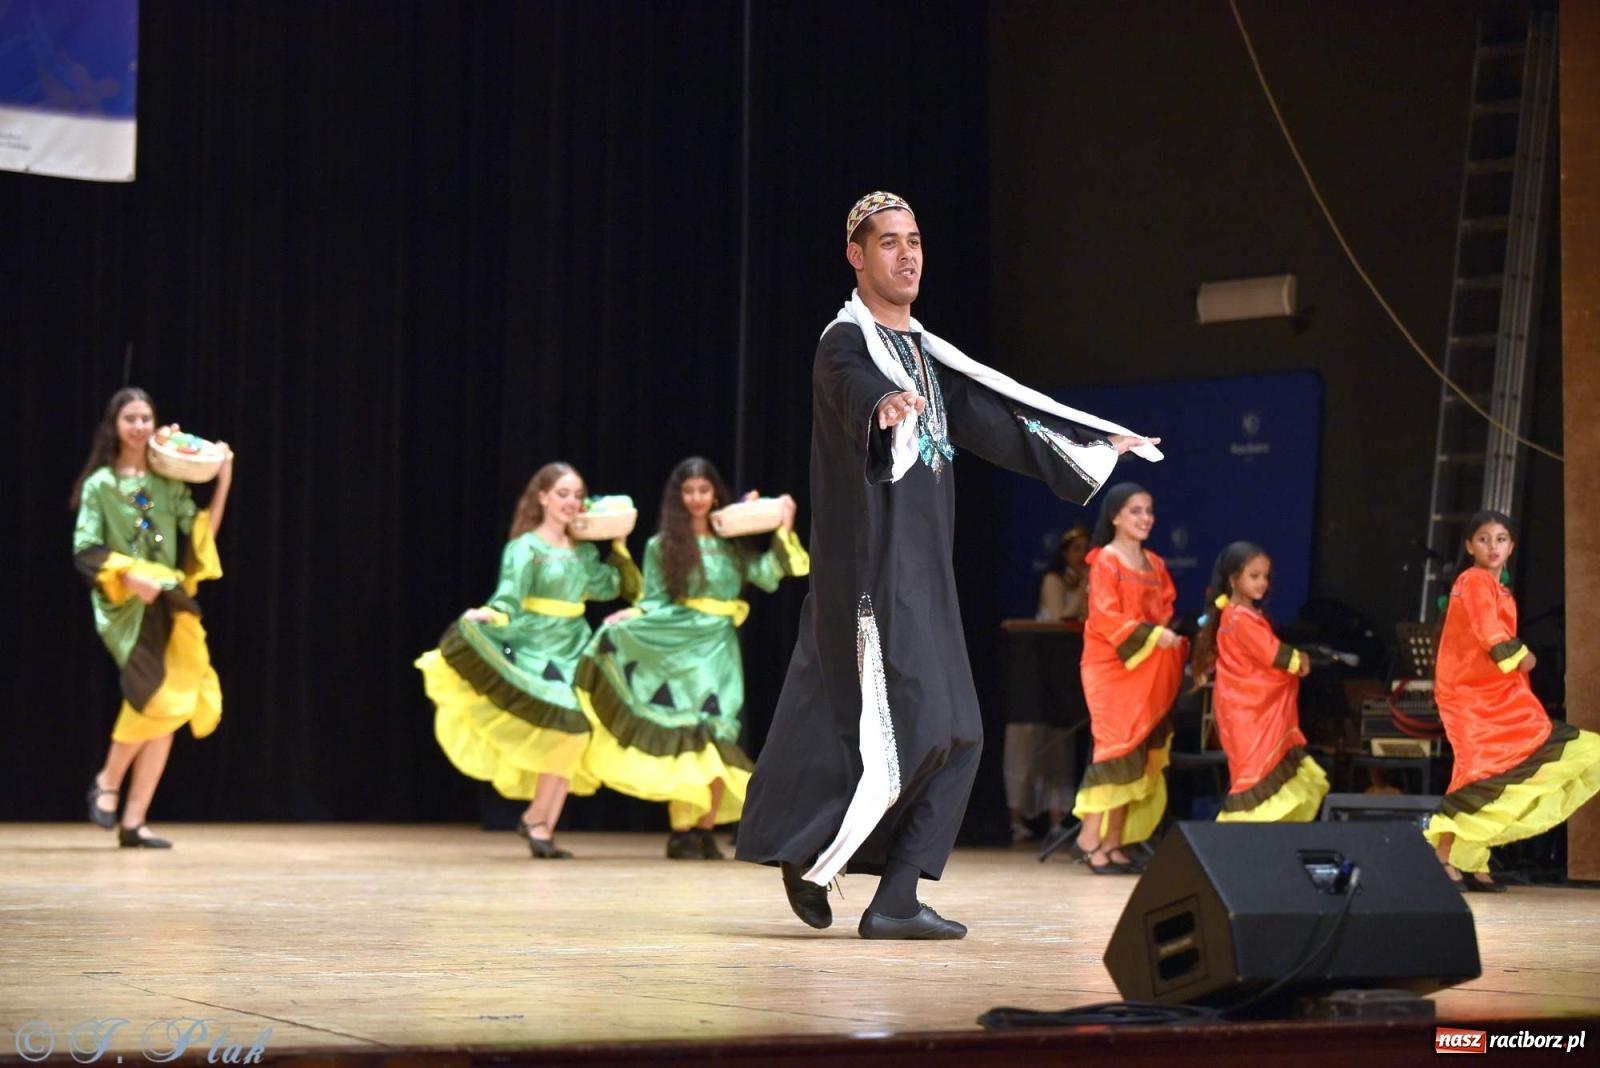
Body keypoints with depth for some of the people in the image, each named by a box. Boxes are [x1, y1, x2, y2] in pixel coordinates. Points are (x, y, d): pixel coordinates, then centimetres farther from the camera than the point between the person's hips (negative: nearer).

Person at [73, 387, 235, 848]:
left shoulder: (169, 483, 12)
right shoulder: (100, 485, 1)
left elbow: (202, 536, 5)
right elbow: (85, 551, -6)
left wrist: (224, 484, -1)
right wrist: (127, 574, -21)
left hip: (168, 604, 5)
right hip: (126, 606, -5)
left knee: (164, 711, 0)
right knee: (154, 692, -26)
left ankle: (133, 821, 6)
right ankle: (108, 781, -4)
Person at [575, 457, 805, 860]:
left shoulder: (731, 543, 11)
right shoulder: (662, 546, 5)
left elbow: (767, 577, -1)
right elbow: (657, 603, 4)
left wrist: (783, 531, -4)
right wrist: (633, 615, -14)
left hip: (720, 649, 2)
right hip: (677, 646, -2)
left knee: (719, 737, -3)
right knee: (685, 737, -9)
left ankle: (705, 831, 5)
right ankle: (680, 833, -6)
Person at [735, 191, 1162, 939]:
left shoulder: (924, 353, 19)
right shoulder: (845, 343, -8)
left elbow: (990, 417, 29)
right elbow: (856, 388, -32)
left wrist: (1093, 439, 37)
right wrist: (885, 404, -56)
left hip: (925, 568, 9)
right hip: (872, 562, -9)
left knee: (955, 736, 3)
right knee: (909, 723, -15)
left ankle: (895, 899, 4)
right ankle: (805, 850, 0)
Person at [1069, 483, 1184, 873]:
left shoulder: (1155, 565, 16)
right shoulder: (1105, 562, -6)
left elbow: (1166, 613, 19)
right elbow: (1105, 618, -14)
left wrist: (1173, 639, 1)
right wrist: (1151, 635, -22)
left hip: (1148, 673, 7)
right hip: (1112, 669, -7)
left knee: (1139, 758, 3)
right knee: (1120, 750, -12)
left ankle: (1113, 844, 5)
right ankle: (1091, 839, -8)